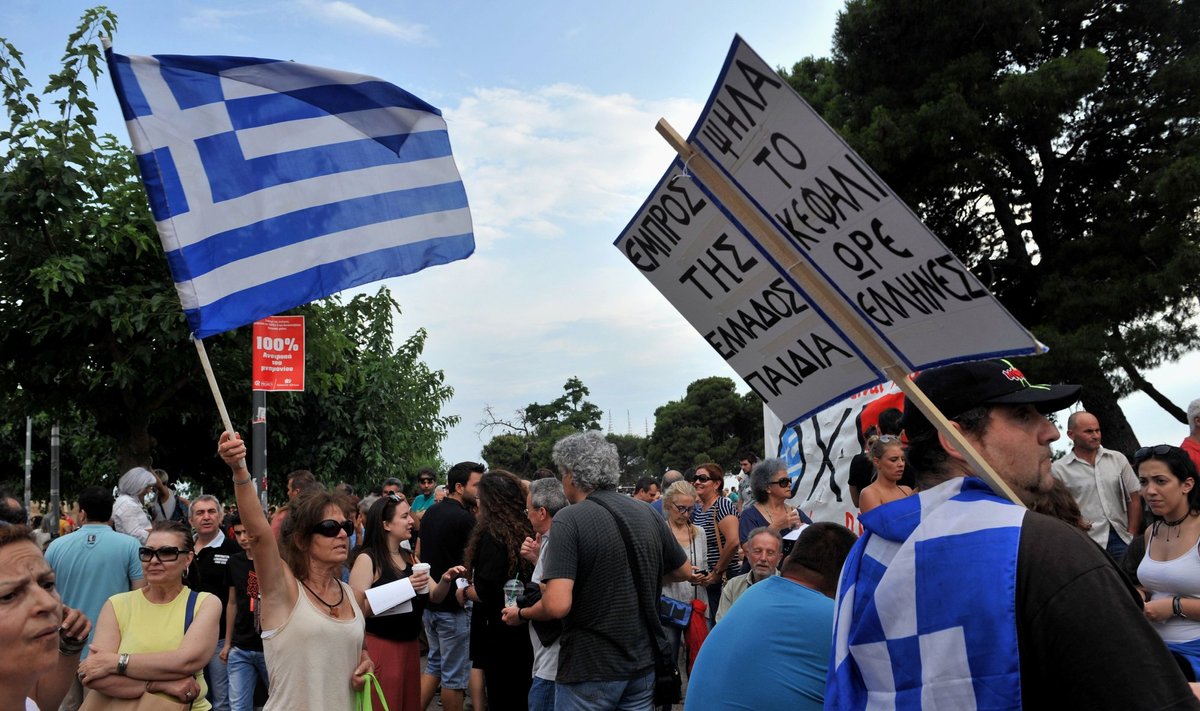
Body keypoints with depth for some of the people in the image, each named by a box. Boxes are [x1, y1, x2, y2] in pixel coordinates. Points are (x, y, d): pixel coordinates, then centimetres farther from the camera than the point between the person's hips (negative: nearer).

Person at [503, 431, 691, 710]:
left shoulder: (569, 520, -16)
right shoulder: (648, 514, 1)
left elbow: (557, 605, -24)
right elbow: (684, 571, 14)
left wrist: (521, 614, -5)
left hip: (589, 668, -5)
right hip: (643, 663, 5)